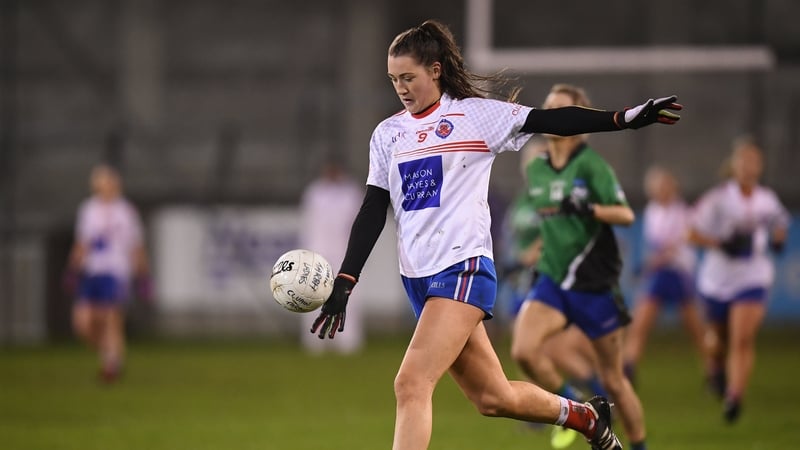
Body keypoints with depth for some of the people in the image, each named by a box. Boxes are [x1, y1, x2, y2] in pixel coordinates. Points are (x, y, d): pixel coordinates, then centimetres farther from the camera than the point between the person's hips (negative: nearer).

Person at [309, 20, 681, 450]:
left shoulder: (474, 114, -1)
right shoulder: (387, 133, 13)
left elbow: (550, 121, -6)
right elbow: (372, 213, 11)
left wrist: (626, 118, -17)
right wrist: (344, 284, 2)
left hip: (463, 266, -6)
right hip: (418, 278, 6)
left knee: (411, 383, -20)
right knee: (492, 397, 11)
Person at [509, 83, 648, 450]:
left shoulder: (591, 165, -10)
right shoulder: (534, 170, 7)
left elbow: (626, 215, -17)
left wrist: (589, 208, -32)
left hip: (594, 282, -4)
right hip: (552, 280, 4)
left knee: (613, 381, 3)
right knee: (523, 350, -22)